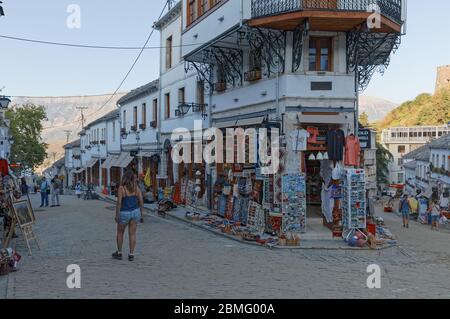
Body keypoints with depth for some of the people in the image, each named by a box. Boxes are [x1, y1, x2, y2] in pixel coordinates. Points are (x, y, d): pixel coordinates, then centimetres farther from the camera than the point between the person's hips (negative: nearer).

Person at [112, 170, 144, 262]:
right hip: (135, 212, 3)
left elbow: (119, 203, -16)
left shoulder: (121, 188, -13)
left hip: (124, 213, -3)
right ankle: (131, 255, 9)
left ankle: (119, 253, 24)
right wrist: (141, 214, 8)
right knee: (132, 234, 9)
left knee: (120, 233, 16)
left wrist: (117, 215, -9)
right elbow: (141, 201, 0)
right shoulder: (136, 188, -1)